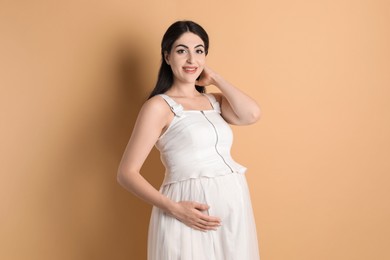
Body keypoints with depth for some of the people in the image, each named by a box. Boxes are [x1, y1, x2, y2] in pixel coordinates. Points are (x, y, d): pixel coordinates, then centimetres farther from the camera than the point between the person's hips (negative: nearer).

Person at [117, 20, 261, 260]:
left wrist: (215, 78, 1)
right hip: (191, 214, -6)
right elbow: (127, 173, -10)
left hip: (233, 209, 6)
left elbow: (252, 114, -8)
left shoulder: (215, 101, 12)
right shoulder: (159, 106, -6)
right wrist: (174, 208, -20)